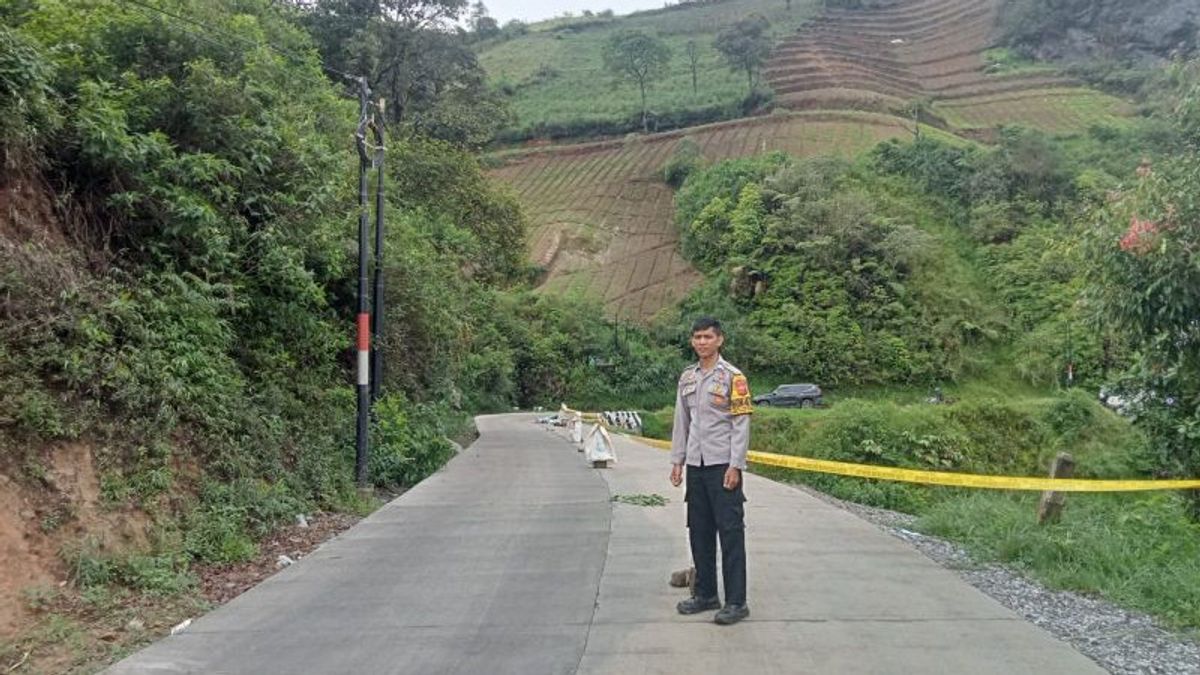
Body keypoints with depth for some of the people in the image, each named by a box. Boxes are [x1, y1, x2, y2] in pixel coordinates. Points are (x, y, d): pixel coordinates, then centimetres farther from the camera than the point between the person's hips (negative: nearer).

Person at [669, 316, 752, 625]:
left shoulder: (732, 377, -6)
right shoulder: (687, 377, 12)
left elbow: (741, 424, -9)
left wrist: (735, 466, -15)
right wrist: (677, 461, 11)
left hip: (723, 465, -6)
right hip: (696, 465, 6)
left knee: (730, 533, -3)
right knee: (699, 532, 12)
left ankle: (736, 602, 3)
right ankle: (705, 594, 24)